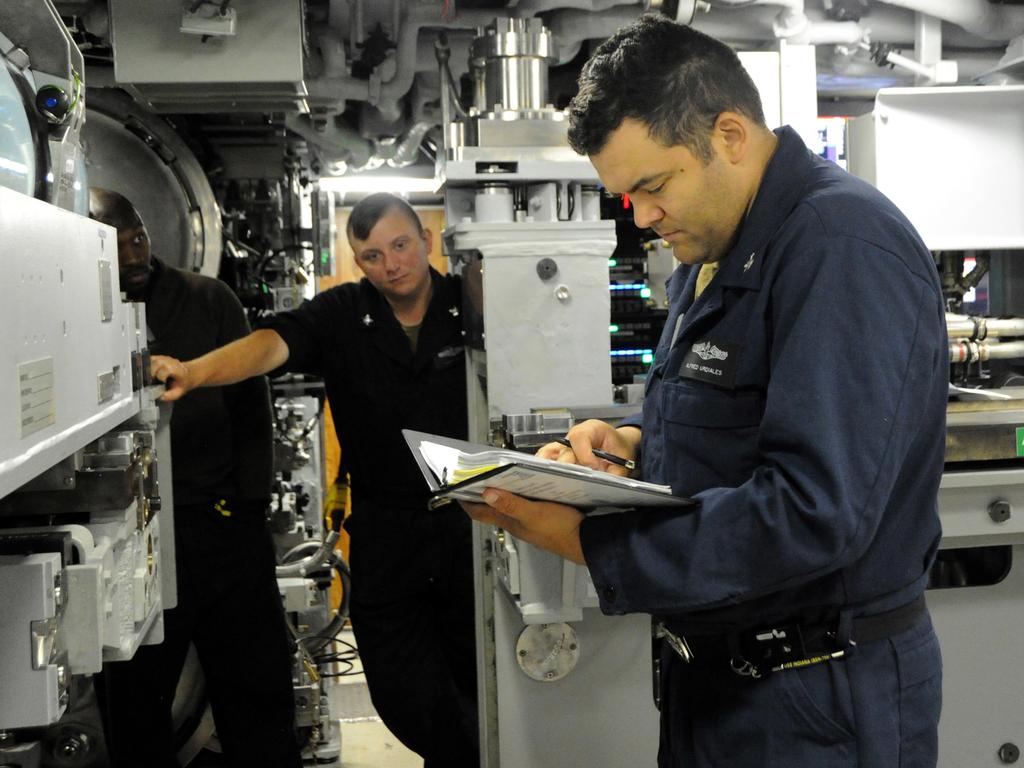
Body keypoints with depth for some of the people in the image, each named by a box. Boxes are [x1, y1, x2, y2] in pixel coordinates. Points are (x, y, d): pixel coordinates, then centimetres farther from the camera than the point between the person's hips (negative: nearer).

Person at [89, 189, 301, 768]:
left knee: (258, 688, 8)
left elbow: (252, 405, 6)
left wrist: (250, 505, -1)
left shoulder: (209, 301, 5)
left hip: (224, 528, 1)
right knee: (134, 703, 9)